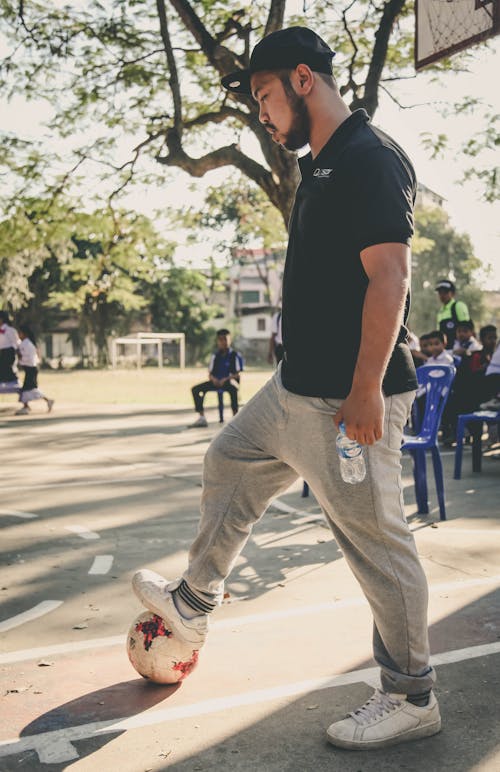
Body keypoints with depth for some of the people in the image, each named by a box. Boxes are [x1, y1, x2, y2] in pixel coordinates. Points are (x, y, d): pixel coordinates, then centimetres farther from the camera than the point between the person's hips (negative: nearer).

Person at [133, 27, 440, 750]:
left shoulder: (370, 159, -14)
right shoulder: (320, 167, 16)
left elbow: (389, 274, -23)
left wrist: (365, 388, -26)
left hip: (349, 399, -10)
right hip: (296, 390, 11)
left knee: (376, 539, 0)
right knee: (229, 465, 21)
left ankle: (411, 698, 17)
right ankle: (192, 603, 39)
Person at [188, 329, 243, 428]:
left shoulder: (235, 355, 0)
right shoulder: (215, 356, 15)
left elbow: (237, 374, -8)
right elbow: (210, 373, 13)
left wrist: (225, 379, -23)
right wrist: (213, 379, -11)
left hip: (230, 380, -5)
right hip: (216, 381, 5)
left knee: (233, 387, -44)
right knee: (195, 389, -15)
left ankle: (235, 416, -36)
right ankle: (201, 418, -12)